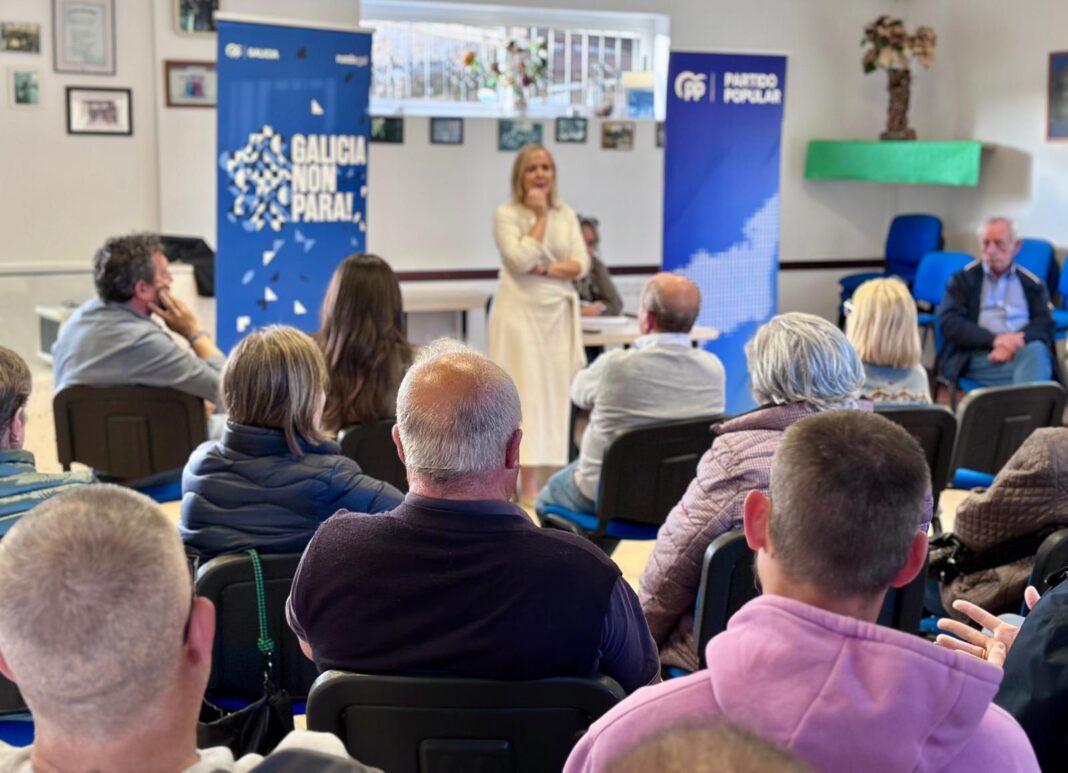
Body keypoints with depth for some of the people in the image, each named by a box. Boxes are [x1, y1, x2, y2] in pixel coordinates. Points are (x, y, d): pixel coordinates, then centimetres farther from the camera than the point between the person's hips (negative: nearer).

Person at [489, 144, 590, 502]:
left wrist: (545, 269, -13)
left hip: (558, 314, 5)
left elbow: (581, 265, 2)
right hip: (521, 313, -5)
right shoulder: (507, 214, -3)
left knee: (554, 394, 3)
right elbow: (520, 261, -16)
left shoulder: (567, 214, 10)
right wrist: (540, 216, -10)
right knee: (524, 393, -7)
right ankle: (527, 490, -5)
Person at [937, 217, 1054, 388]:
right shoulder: (963, 279, 16)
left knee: (1036, 349, -37)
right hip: (979, 356, -2)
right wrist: (994, 339, -14)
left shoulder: (1032, 283, 21)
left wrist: (1015, 343, -13)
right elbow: (949, 323, 2)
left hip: (1023, 351, 2)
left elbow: (1045, 324, 9)